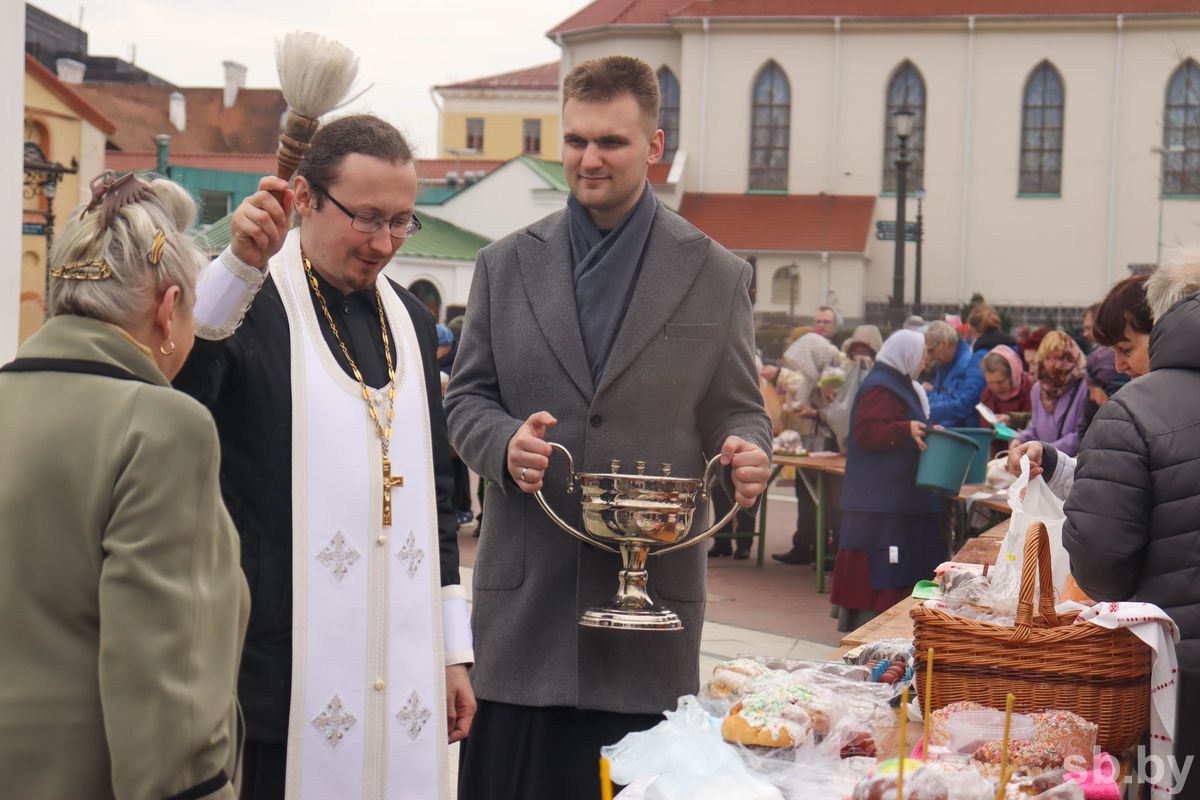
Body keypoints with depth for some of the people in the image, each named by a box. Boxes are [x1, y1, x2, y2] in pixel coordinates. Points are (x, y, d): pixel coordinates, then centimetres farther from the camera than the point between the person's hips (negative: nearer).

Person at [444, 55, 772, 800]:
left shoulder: (717, 275, 6)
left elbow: (737, 408, 8)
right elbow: (467, 396, 11)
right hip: (526, 590, 1)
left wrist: (749, 452, -15)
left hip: (655, 584, -1)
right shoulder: (505, 265, 9)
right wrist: (504, 442, -12)